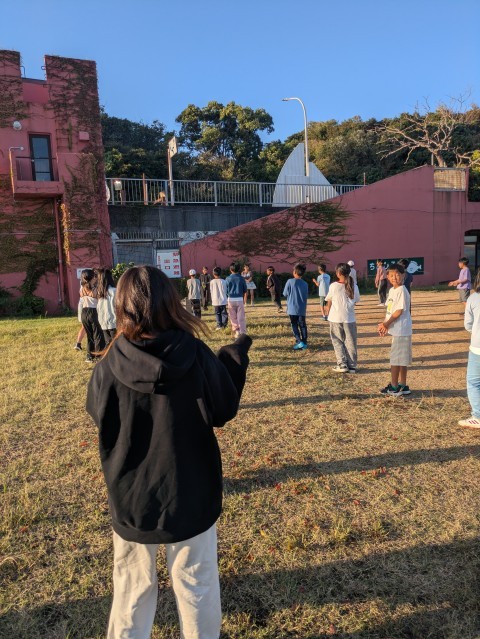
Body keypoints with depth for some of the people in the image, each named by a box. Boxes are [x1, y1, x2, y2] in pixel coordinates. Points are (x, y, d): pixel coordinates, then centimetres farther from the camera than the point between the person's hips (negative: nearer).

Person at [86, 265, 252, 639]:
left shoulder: (111, 364, -17)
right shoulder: (196, 355, -20)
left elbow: (99, 414, 1)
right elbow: (224, 411, -9)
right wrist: (236, 358, 3)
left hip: (130, 494, 2)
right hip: (190, 490, -1)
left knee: (132, 582, 24)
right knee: (195, 580, 20)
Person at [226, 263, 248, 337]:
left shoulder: (228, 279, -3)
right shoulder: (241, 278, -2)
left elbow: (225, 291, 1)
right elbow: (245, 290, 5)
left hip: (231, 299, 0)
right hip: (240, 299, 0)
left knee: (233, 317, 10)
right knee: (241, 317, 3)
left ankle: (236, 332, 12)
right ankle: (242, 333, 2)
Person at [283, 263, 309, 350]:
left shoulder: (290, 281, -10)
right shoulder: (305, 284, 2)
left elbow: (285, 294, -3)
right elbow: (306, 296, 8)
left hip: (292, 309, -3)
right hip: (302, 309, 3)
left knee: (294, 325, 4)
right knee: (303, 325, 11)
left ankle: (299, 341, -7)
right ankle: (304, 342, 12)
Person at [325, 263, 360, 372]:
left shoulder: (334, 286, -9)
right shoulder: (354, 286, -3)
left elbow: (329, 302, 0)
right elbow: (355, 301, 5)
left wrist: (328, 312, 17)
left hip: (336, 318, -2)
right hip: (349, 318, 2)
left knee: (337, 342, 10)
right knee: (350, 342, 10)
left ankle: (342, 364, 7)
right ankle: (352, 366, 14)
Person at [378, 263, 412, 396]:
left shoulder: (402, 291, -16)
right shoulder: (392, 290, 11)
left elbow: (398, 311, -19)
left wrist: (386, 324, -12)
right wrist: (384, 323, 2)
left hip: (401, 330, -9)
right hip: (397, 330, 9)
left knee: (396, 358, -1)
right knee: (401, 359, 15)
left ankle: (394, 387, 8)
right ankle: (402, 386, 24)